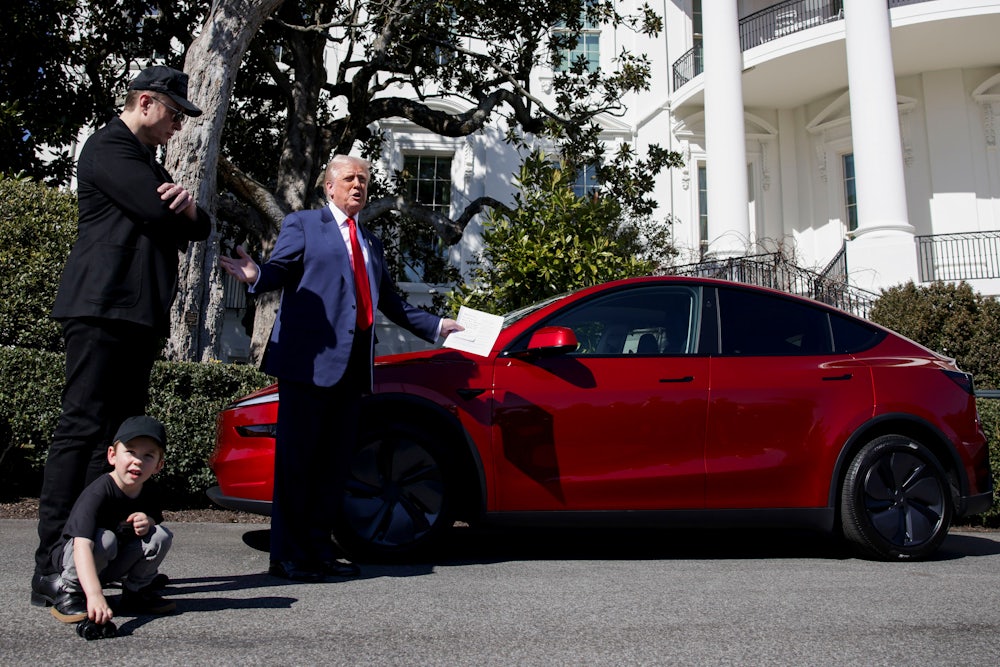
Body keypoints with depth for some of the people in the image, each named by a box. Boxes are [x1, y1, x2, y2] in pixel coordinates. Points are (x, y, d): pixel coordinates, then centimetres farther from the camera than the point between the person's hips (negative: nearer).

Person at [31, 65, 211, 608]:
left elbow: (199, 227, 20)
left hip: (138, 318, 10)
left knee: (120, 436, 7)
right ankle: (50, 571, -11)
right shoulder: (109, 147, -3)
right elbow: (158, 213, -17)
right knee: (82, 429, -12)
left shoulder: (148, 164, 27)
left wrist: (187, 206, -4)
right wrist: (180, 208, 8)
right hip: (103, 309, -10)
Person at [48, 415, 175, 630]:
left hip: (112, 565, 6)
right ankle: (69, 593, -12)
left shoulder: (149, 496, -9)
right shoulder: (99, 493, -31)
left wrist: (149, 523, -19)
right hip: (72, 559, -6)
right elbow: (82, 546, -43)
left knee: (162, 536, -14)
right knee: (104, 539, -35)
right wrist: (95, 594, -56)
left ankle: (134, 591, 5)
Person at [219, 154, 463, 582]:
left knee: (333, 462, 9)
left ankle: (319, 550, 17)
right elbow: (280, 269, -6)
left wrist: (435, 326, 30)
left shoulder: (371, 244, 26)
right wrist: (257, 276, -28)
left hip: (353, 365, 7)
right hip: (311, 359, -6)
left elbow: (390, 300, 30)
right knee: (296, 458, -5)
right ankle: (287, 557, 1)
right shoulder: (303, 225, 7)